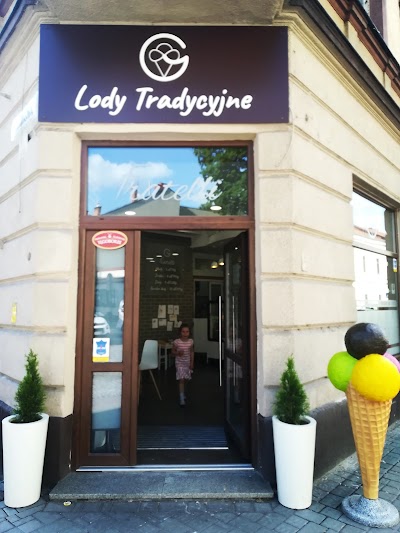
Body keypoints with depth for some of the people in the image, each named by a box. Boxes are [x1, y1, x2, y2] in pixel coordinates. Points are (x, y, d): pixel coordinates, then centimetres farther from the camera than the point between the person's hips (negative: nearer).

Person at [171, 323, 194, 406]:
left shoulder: (191, 341, -5)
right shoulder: (176, 342, -14)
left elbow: (192, 352, 5)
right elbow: (172, 352, -3)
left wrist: (192, 363, 1)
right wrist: (178, 353, -23)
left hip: (187, 363, 4)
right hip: (179, 363, -3)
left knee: (185, 379, 15)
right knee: (181, 380, -11)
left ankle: (182, 393, 40)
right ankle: (182, 399, -7)